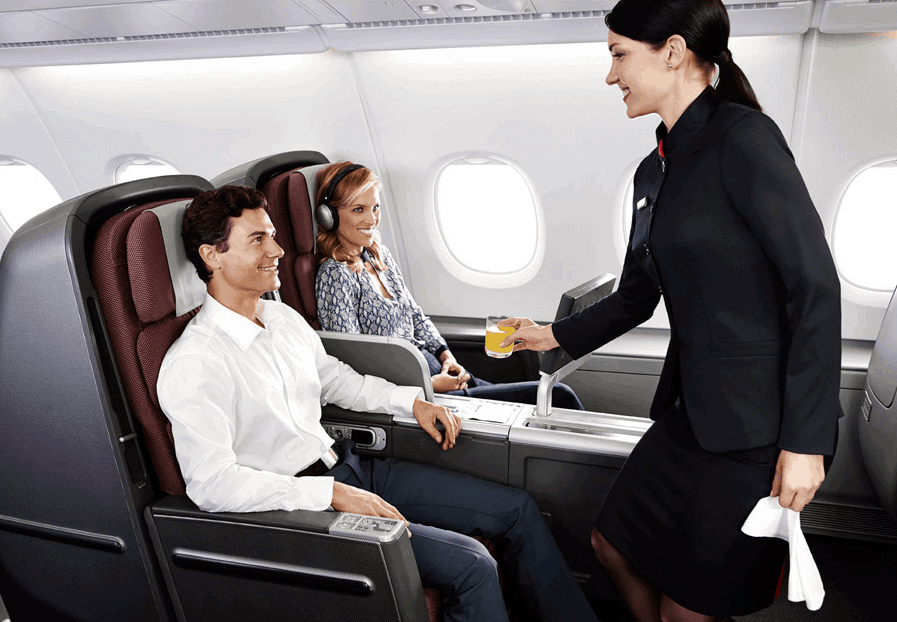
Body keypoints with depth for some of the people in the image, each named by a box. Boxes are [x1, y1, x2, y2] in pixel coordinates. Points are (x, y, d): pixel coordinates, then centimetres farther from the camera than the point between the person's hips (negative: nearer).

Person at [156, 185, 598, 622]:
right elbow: (211, 482, -24)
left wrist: (413, 401, 10)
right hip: (297, 506, -8)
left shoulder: (284, 319, 8)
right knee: (470, 565, -23)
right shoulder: (193, 364, -17)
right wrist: (332, 493, -27)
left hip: (349, 469, 8)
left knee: (517, 510, 4)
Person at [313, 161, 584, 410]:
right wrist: (430, 385, -16)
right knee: (557, 397, -10)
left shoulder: (379, 256, 12)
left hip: (437, 373, 8)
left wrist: (446, 356, 3)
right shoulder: (335, 275, -14)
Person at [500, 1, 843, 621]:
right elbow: (636, 296, 20)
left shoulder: (743, 137, -14)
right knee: (614, 544, 18)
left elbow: (816, 285, -18)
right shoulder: (654, 170, 11)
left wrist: (806, 439, -19)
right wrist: (555, 335, 25)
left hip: (761, 423, -8)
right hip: (691, 410, 8)